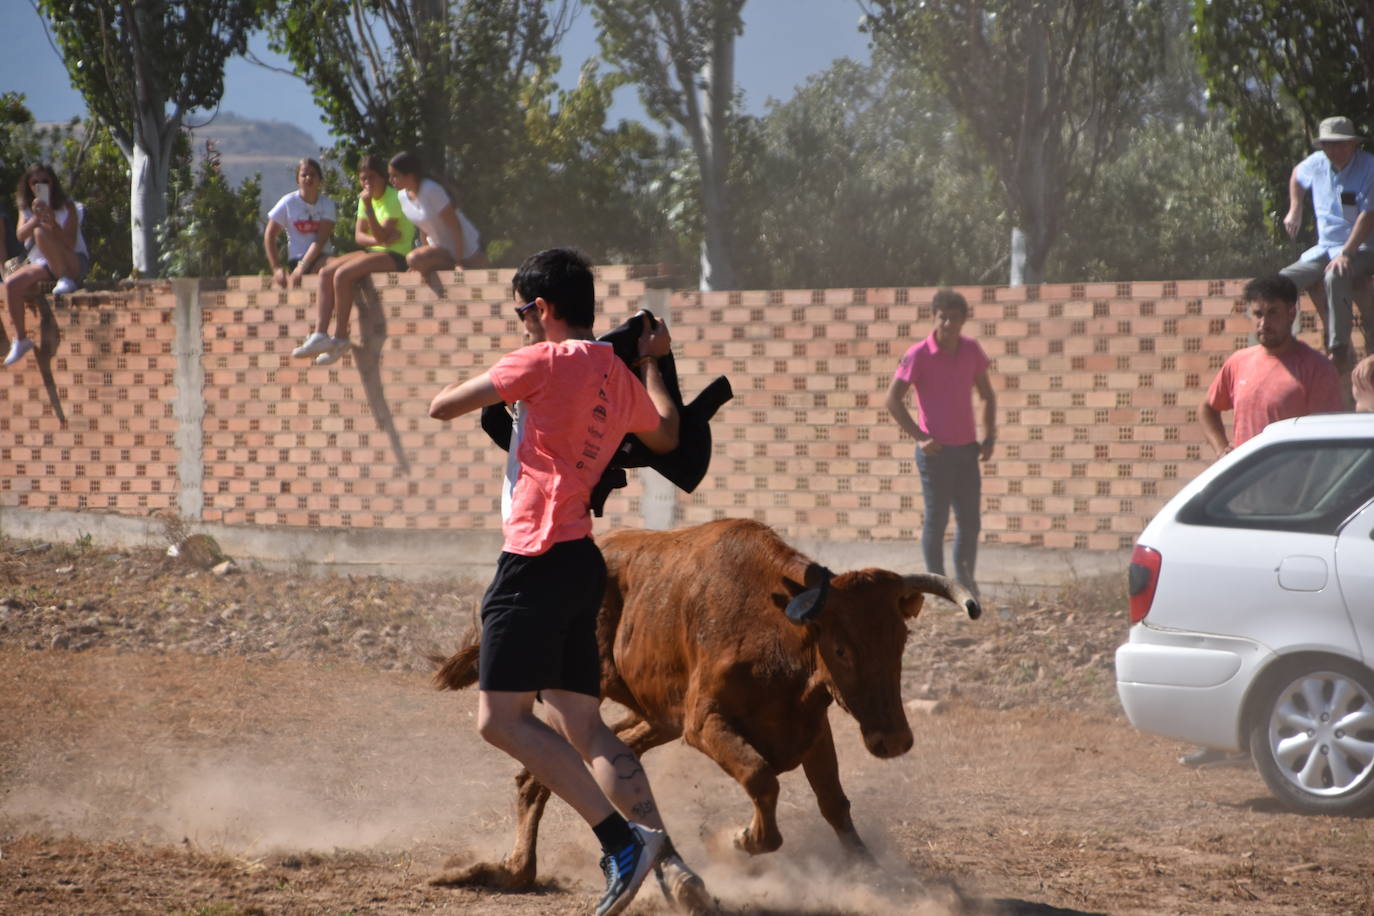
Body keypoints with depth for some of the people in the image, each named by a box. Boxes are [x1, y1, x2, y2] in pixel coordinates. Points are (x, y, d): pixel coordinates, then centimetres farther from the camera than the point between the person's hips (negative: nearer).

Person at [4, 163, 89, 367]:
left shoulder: (67, 207, -3)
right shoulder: (26, 209, 11)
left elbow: (69, 244, -13)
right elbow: (21, 235, -7)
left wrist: (52, 221, -26)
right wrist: (35, 218, -24)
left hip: (73, 264, -5)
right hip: (42, 265, 5)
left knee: (41, 232, -29)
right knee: (11, 284, -22)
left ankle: (65, 280, -28)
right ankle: (21, 339, -13)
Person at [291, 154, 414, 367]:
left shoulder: (394, 199, -12)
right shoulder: (366, 199, 13)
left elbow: (381, 236, -21)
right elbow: (359, 236, 4)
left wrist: (368, 206, -28)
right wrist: (379, 240, -17)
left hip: (396, 256, -9)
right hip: (374, 251, 9)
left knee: (342, 274, -27)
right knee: (325, 273, -9)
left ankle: (340, 337, -20)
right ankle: (320, 334, -19)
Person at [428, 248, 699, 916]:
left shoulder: (546, 362, -9)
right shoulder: (621, 377, 15)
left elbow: (441, 407, -4)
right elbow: (666, 436, 36)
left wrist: (491, 385, 17)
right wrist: (653, 361, 48)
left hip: (539, 559, -9)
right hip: (581, 563, 9)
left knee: (500, 718, -11)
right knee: (581, 728, 10)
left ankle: (621, 839, -18)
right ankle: (660, 851, 0)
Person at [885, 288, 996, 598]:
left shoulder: (971, 351, 5)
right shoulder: (919, 355, -10)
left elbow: (987, 395, 16)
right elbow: (893, 399, -9)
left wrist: (989, 436, 6)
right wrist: (920, 437, -13)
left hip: (967, 449, 5)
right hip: (936, 452, -5)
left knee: (970, 521, 7)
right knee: (936, 520, 0)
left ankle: (965, 583, 18)